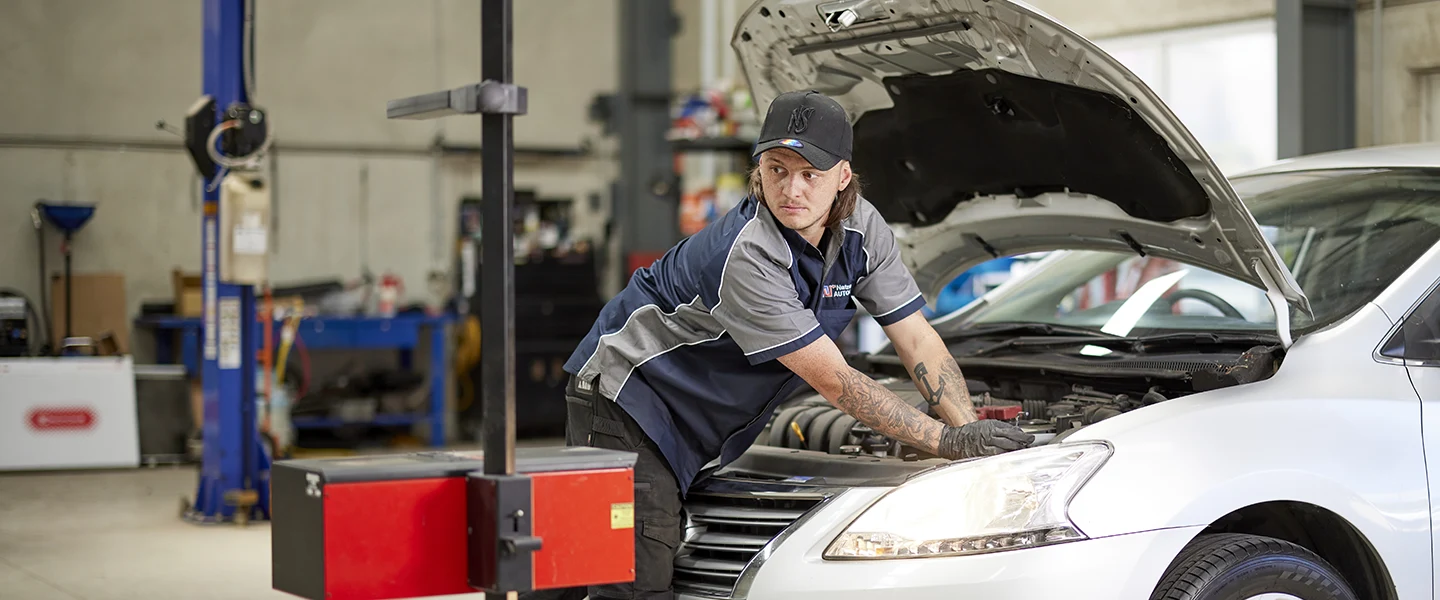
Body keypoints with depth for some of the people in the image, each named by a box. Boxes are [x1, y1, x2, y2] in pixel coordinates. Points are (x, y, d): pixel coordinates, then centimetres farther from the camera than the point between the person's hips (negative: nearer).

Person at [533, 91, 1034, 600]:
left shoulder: (862, 229, -8)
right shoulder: (748, 255, -31)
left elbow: (918, 339, -4)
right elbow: (834, 381, -30)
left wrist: (973, 431, -18)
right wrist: (950, 443, -29)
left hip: (690, 424, 8)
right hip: (627, 395, -8)